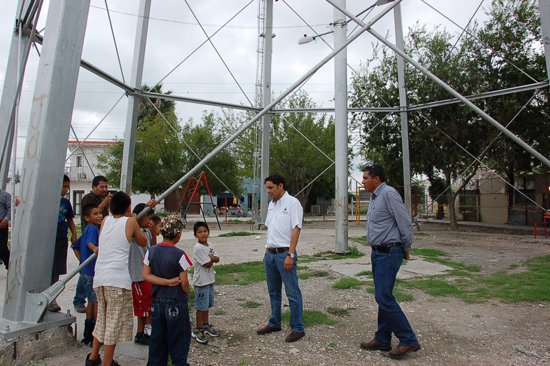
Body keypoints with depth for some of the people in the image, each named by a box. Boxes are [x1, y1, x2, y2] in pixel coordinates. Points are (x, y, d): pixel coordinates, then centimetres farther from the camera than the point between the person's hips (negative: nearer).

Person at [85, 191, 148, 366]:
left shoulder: (105, 220, 11)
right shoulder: (130, 222, -1)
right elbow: (143, 242, 12)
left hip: (99, 278, 6)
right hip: (117, 279, -6)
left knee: (102, 318, 23)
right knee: (115, 322, 5)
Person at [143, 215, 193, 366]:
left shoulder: (151, 251, -3)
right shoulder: (179, 255, -20)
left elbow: (146, 275, -4)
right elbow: (184, 282, -16)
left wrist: (166, 281, -10)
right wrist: (187, 295, 3)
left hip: (157, 301, 5)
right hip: (176, 303, -5)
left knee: (157, 336, 18)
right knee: (179, 337, 9)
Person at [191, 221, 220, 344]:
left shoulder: (209, 246, 7)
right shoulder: (198, 248, -20)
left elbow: (217, 259, 2)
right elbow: (207, 263, -22)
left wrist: (211, 257, -17)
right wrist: (213, 258, -4)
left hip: (210, 280, 8)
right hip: (201, 282, -8)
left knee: (207, 305, 19)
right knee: (201, 306, 1)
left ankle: (206, 326, 34)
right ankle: (197, 331, 15)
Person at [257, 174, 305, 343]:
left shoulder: (292, 203, -10)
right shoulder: (271, 204, 15)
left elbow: (296, 229, -15)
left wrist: (290, 255, -19)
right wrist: (267, 252, 16)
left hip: (284, 253, -8)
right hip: (270, 254, 8)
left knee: (293, 293, 1)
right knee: (273, 292, 18)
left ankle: (298, 328, 14)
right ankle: (274, 323, 32)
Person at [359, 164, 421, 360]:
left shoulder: (389, 194, -15)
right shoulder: (374, 197, 15)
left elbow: (405, 223, -16)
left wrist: (406, 249, -6)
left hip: (389, 253, -10)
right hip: (377, 252, 10)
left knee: (384, 297, -7)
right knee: (382, 297, 14)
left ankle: (409, 340, 8)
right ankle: (382, 340, 25)